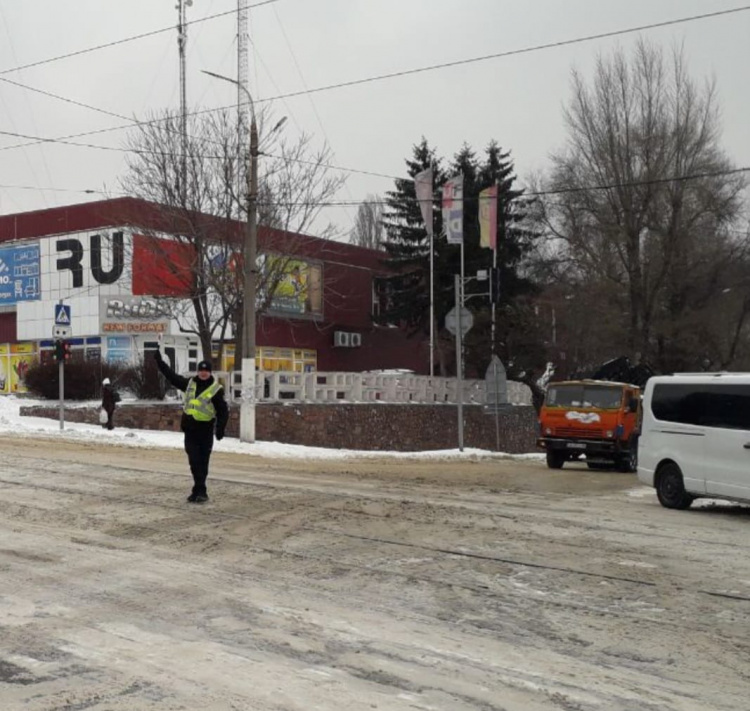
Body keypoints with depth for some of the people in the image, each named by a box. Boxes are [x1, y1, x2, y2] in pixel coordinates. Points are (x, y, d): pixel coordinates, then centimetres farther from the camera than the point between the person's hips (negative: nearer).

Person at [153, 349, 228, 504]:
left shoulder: (216, 389, -4)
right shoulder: (189, 383, 9)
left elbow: (223, 411, -5)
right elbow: (172, 376, 20)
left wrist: (220, 428, -14)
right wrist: (160, 361, 20)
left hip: (205, 431, -4)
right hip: (190, 429, 4)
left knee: (202, 462, 2)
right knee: (194, 462, 1)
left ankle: (199, 491, 9)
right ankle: (200, 490, 5)